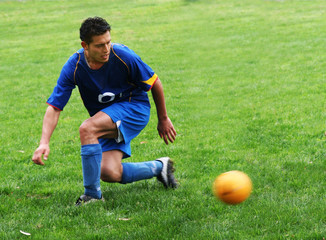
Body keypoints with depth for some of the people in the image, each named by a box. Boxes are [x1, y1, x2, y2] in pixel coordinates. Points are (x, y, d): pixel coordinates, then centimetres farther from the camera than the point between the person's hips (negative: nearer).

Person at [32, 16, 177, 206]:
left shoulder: (123, 56, -20)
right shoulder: (73, 67, -14)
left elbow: (155, 83, -6)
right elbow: (55, 107, -15)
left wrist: (163, 119, 3)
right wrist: (44, 143, -29)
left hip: (135, 107, -4)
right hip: (108, 123, 4)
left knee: (87, 128, -30)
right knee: (110, 174, -15)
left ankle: (93, 195, -19)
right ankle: (159, 167, 13)